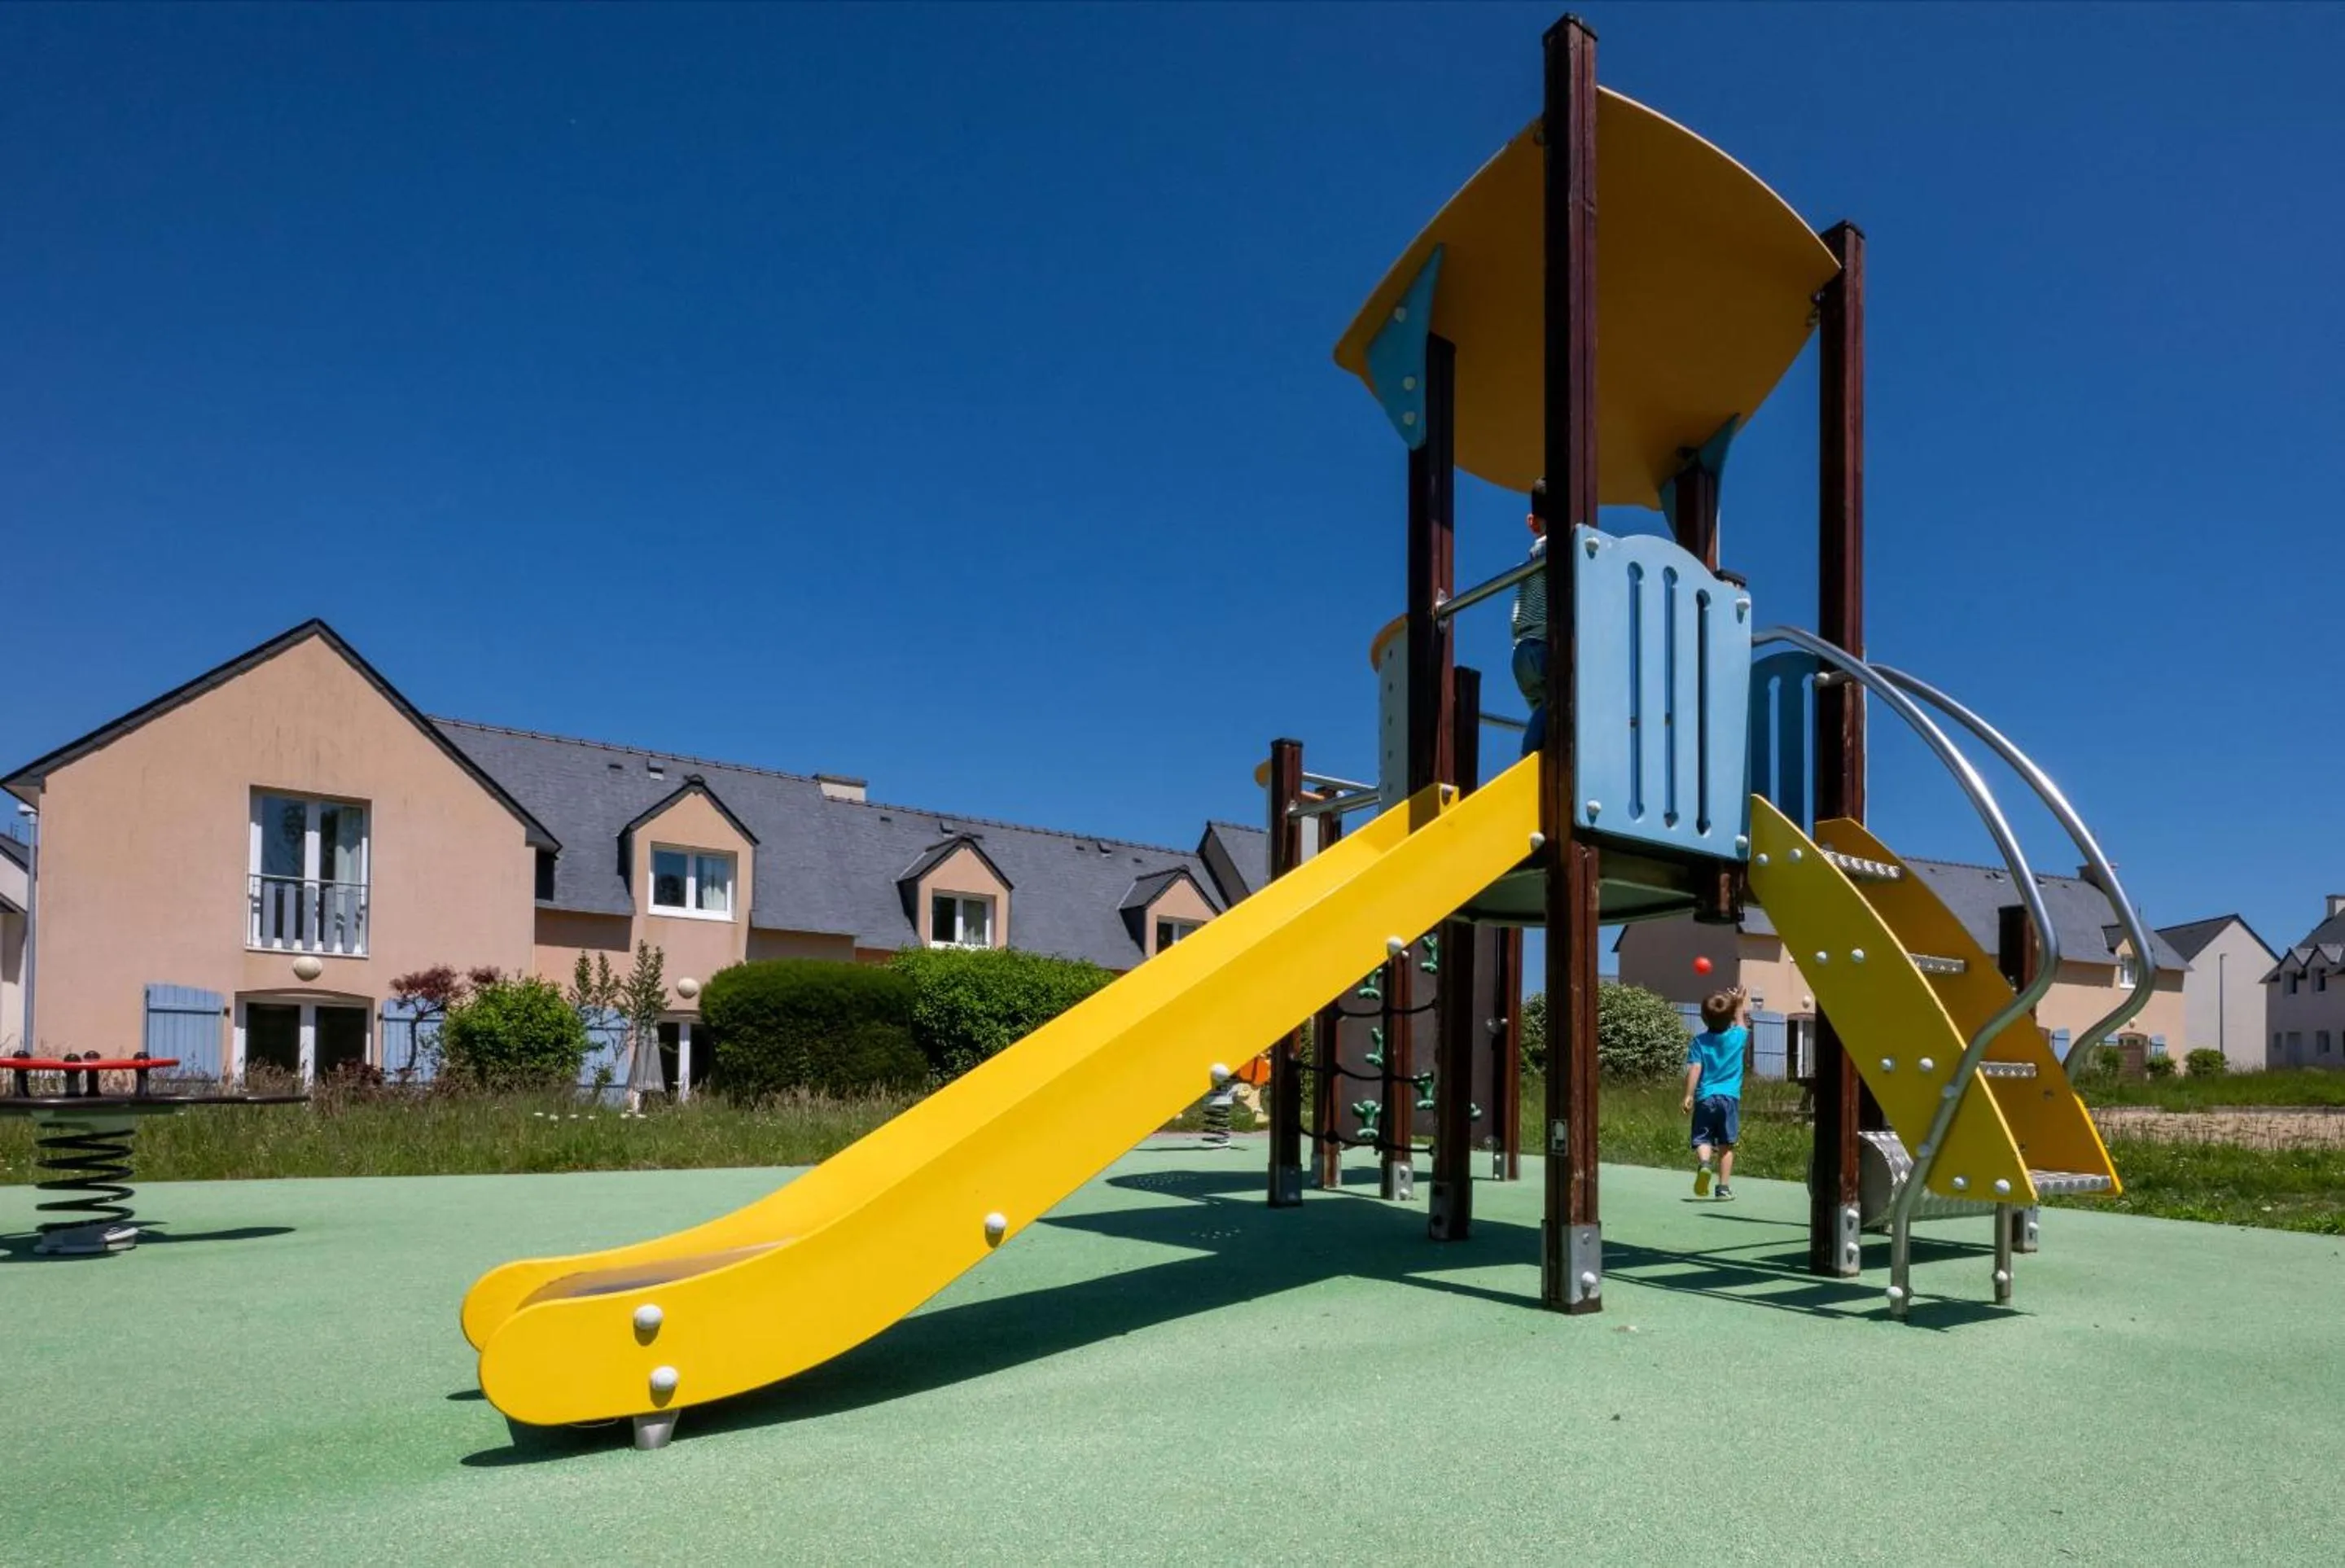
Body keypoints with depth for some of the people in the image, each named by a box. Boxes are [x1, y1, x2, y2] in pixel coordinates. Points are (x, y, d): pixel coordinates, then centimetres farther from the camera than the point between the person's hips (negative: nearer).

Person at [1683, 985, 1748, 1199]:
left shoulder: (1699, 1041, -1)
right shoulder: (1737, 1037, 4)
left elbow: (1694, 1069, -9)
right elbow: (1742, 1026, 28)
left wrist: (1688, 1095, -8)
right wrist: (1739, 1006, 39)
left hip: (1705, 1097, -1)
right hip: (1730, 1097, 1)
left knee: (1703, 1139, 1)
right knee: (1726, 1145, 7)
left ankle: (1704, 1163, -28)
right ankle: (1724, 1187, 7)